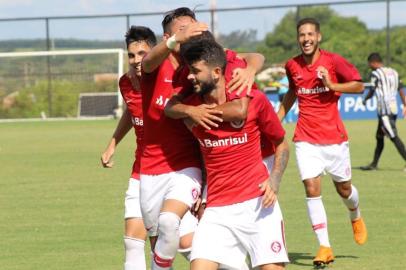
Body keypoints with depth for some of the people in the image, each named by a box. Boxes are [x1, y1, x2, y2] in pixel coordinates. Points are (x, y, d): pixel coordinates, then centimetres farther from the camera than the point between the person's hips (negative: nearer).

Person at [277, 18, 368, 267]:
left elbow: (359, 85, -5)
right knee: (312, 188, -11)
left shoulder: (333, 61, -8)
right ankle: (325, 247, -8)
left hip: (334, 136, -2)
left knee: (343, 188, 10)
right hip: (306, 138, 2)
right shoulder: (292, 66, 2)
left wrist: (332, 85, -19)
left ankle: (356, 217, 46)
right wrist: (278, 118, 15)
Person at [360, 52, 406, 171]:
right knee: (379, 137, 17)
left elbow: (372, 92, -4)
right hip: (394, 109, 9)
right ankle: (374, 164, 23)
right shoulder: (393, 72, 16)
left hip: (385, 110, -9)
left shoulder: (376, 74, -7)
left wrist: (365, 100, 15)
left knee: (394, 137, -11)